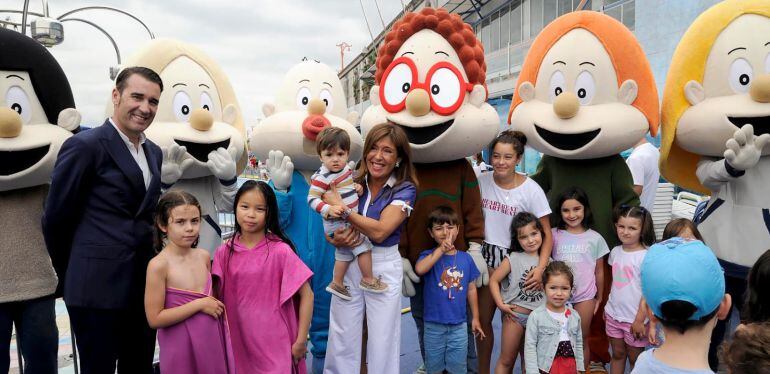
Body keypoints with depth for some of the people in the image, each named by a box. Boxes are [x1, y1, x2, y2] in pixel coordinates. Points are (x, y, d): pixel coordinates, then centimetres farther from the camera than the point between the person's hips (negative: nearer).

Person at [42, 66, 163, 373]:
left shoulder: (154, 153, 12)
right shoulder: (85, 146, -9)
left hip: (144, 287, 7)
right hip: (97, 289, -6)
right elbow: (56, 218, -4)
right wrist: (71, 275, 6)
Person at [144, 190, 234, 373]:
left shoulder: (204, 256, 1)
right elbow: (154, 319, -17)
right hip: (181, 347, -5)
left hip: (212, 341, 5)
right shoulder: (159, 265, -15)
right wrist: (199, 305, -18)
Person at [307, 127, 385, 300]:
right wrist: (329, 209, -38)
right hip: (337, 223, -9)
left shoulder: (346, 169, 1)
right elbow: (312, 198, -25)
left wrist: (357, 187, 0)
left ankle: (337, 283, 38)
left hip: (349, 220, 9)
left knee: (344, 252, 22)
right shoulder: (322, 177, -24)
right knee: (364, 245, -7)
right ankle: (368, 280, 10)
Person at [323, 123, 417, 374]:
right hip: (348, 263, 3)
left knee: (382, 340, 8)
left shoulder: (404, 190, -8)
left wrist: (341, 208, -20)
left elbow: (379, 231, -21)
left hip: (384, 266, -3)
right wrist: (335, 238, -19)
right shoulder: (353, 182, 1)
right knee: (342, 337, 10)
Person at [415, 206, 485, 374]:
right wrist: (441, 249, -29)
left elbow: (471, 289, 7)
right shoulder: (428, 256, -6)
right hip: (433, 324, -1)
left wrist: (475, 318, 9)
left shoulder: (465, 258, 0)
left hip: (458, 324, 1)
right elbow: (419, 269, -30)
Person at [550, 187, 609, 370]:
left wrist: (599, 297, 12)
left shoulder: (595, 238, -2)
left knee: (581, 340, 12)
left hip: (585, 297, 0)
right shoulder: (554, 235, -3)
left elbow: (599, 271, 6)